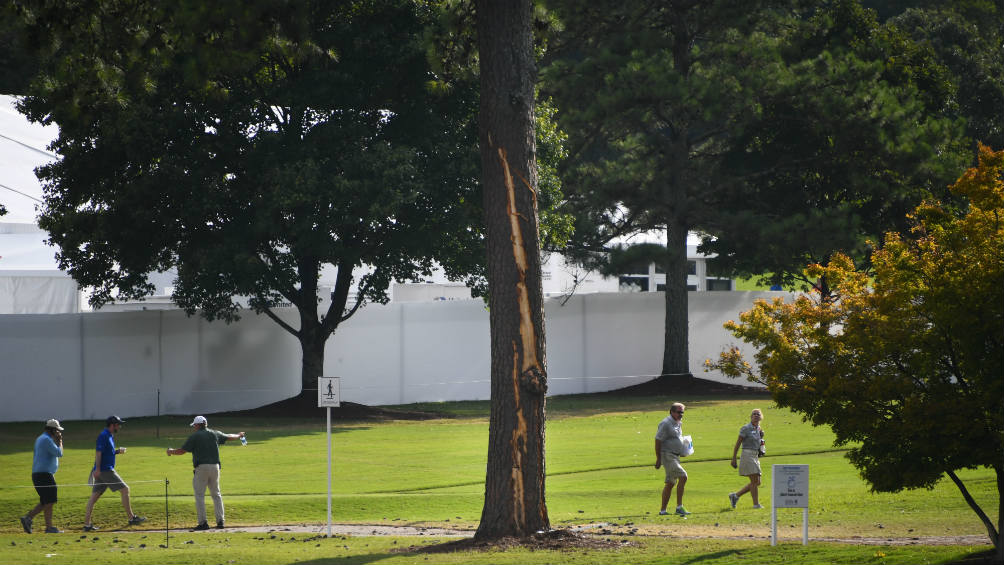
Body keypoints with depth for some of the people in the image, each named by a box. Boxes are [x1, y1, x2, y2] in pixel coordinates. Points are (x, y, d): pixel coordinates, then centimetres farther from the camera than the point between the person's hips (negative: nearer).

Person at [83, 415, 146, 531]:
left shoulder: (109, 436, 17)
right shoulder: (104, 436, -13)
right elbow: (98, 452, -19)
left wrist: (117, 451, 9)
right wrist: (97, 469, -25)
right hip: (105, 469, -10)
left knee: (94, 495, 6)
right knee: (125, 489, -4)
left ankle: (87, 524, 4)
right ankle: (132, 518, 2)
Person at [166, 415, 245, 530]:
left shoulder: (194, 437, -3)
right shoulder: (215, 434, 11)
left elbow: (182, 451, -3)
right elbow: (228, 436, 27)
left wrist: (171, 452, 17)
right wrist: (239, 436, 49)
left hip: (201, 468, -5)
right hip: (215, 467, 5)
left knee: (199, 495, 0)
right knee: (216, 494, 13)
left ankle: (203, 522, -7)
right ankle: (220, 521, 8)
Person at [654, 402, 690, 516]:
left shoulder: (678, 423, 14)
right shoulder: (666, 424, -14)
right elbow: (658, 440, -15)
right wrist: (658, 459, -16)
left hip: (675, 456, 10)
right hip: (667, 455, -10)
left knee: (670, 483, 10)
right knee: (683, 476, -19)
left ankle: (663, 510, 15)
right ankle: (679, 506, -17)